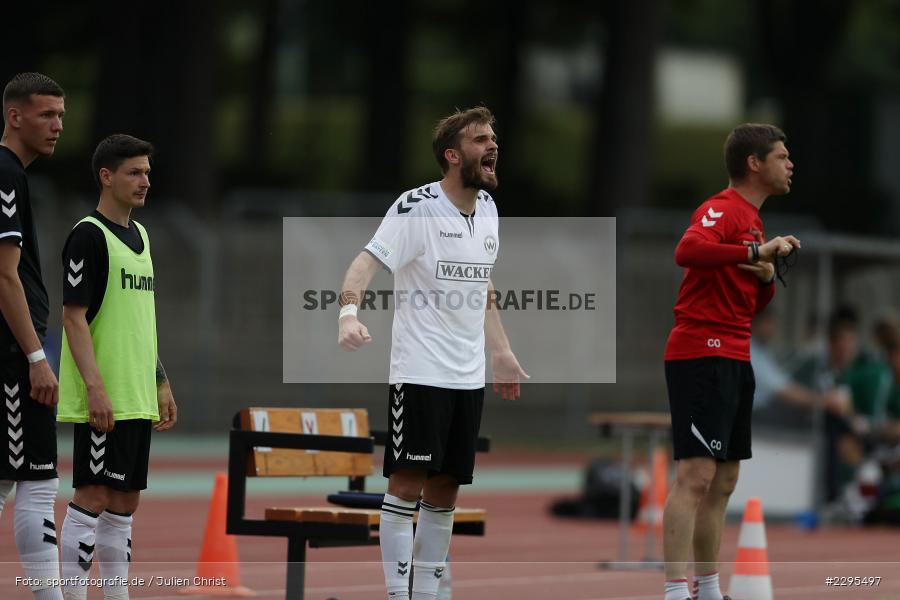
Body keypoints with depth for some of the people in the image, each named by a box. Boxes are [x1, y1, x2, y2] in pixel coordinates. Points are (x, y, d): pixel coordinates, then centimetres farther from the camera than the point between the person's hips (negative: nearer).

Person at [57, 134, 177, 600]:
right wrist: (95, 388, -21)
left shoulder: (139, 235, 16)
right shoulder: (88, 235, -10)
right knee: (93, 496, -8)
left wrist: (161, 384, 20)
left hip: (137, 397, 8)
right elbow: (73, 317, -15)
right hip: (102, 398, -8)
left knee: (124, 500, 10)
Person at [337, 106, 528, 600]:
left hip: (468, 375, 7)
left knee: (444, 490, 9)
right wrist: (349, 312, -41)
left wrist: (500, 351, 23)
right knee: (407, 483, -8)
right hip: (419, 370, -7)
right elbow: (368, 261, -23)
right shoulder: (417, 207, -12)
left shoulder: (486, 208, 11)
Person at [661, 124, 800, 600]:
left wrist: (767, 278, 4)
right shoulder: (722, 209, -10)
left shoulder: (751, 219, 19)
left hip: (733, 359, 10)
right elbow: (687, 250, -33)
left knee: (723, 484, 13)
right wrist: (756, 251, -30)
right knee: (696, 476, -15)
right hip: (701, 355, -10)